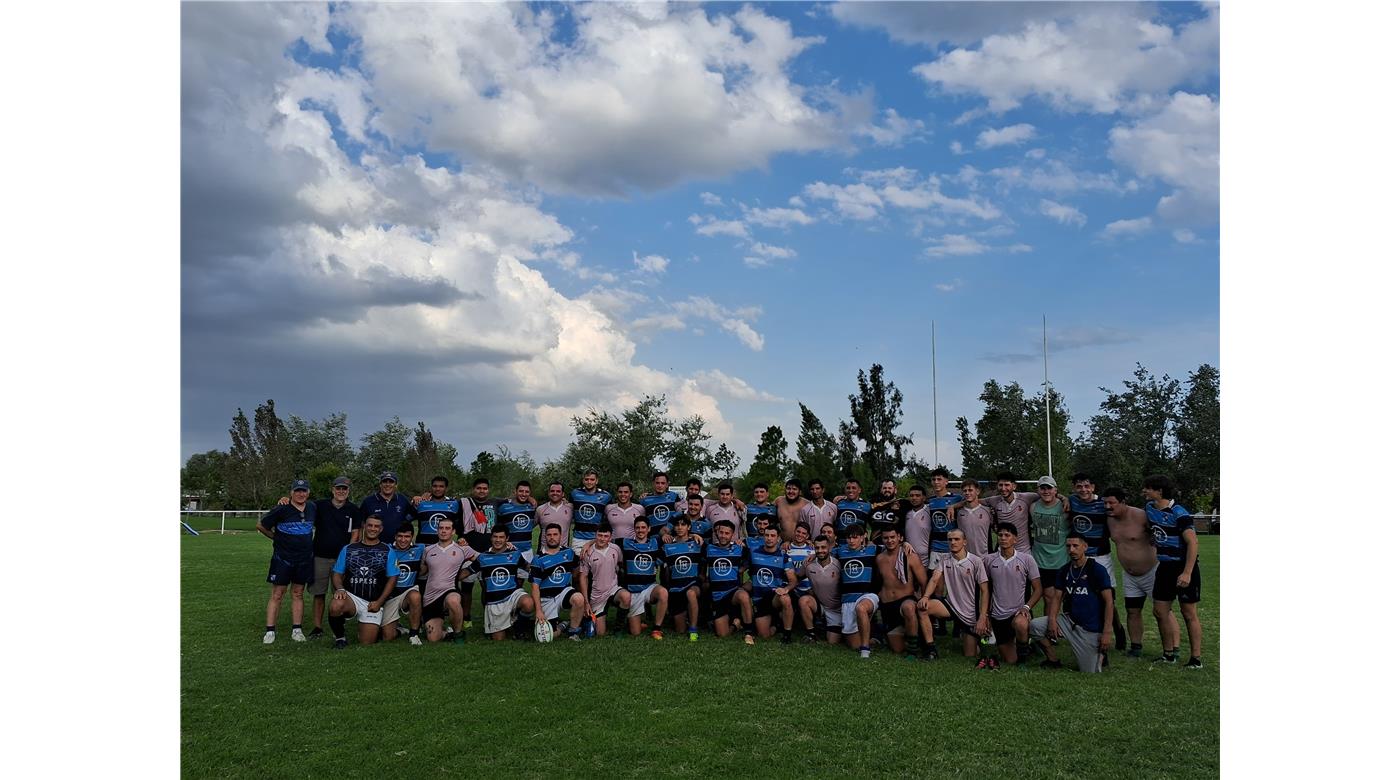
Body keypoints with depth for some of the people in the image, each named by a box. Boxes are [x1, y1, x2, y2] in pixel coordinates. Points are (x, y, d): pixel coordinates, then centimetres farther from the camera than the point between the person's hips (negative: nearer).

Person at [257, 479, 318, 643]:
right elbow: (261, 525, -1)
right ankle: (270, 631, 4)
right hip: (282, 558, -4)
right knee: (277, 594, 0)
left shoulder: (313, 508, 4)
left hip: (305, 559, 4)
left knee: (298, 593, 8)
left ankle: (297, 630, 12)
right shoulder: (281, 509, -11)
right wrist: (276, 538, 6)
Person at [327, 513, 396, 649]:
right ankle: (340, 637, -8)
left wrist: (379, 602, -6)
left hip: (373, 603, 0)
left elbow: (392, 578, 3)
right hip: (351, 596, 0)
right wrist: (340, 589, -12)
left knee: (367, 643, -6)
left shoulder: (387, 551, 6)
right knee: (336, 606, -36)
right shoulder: (348, 549, 12)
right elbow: (337, 573, 11)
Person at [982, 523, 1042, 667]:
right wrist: (986, 611, 7)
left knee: (1020, 624, -40)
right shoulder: (988, 559, 0)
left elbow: (1038, 589, -3)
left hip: (1019, 612, -3)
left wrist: (1026, 607, -18)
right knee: (1010, 660, 7)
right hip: (998, 616, 3)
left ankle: (1023, 653, -12)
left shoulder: (1026, 560, -6)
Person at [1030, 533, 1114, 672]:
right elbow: (1056, 597, 7)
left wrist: (1106, 633, -16)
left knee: (1090, 672, -5)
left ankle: (1100, 654, 29)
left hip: (1091, 629, -5)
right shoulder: (1064, 571, 5)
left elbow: (1109, 602, -11)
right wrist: (1052, 620, -12)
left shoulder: (1097, 570, -11)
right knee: (1034, 626, -15)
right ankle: (1053, 661, 6)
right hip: (1068, 621, 5)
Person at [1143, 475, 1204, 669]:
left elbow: (1192, 543, -22)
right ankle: (1169, 654, 20)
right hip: (1165, 566, 7)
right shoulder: (1150, 508, 5)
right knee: (1160, 611, 7)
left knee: (1189, 613, 0)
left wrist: (1187, 573, -26)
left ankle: (1196, 658, 8)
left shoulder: (1178, 513, -18)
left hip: (1184, 567, -7)